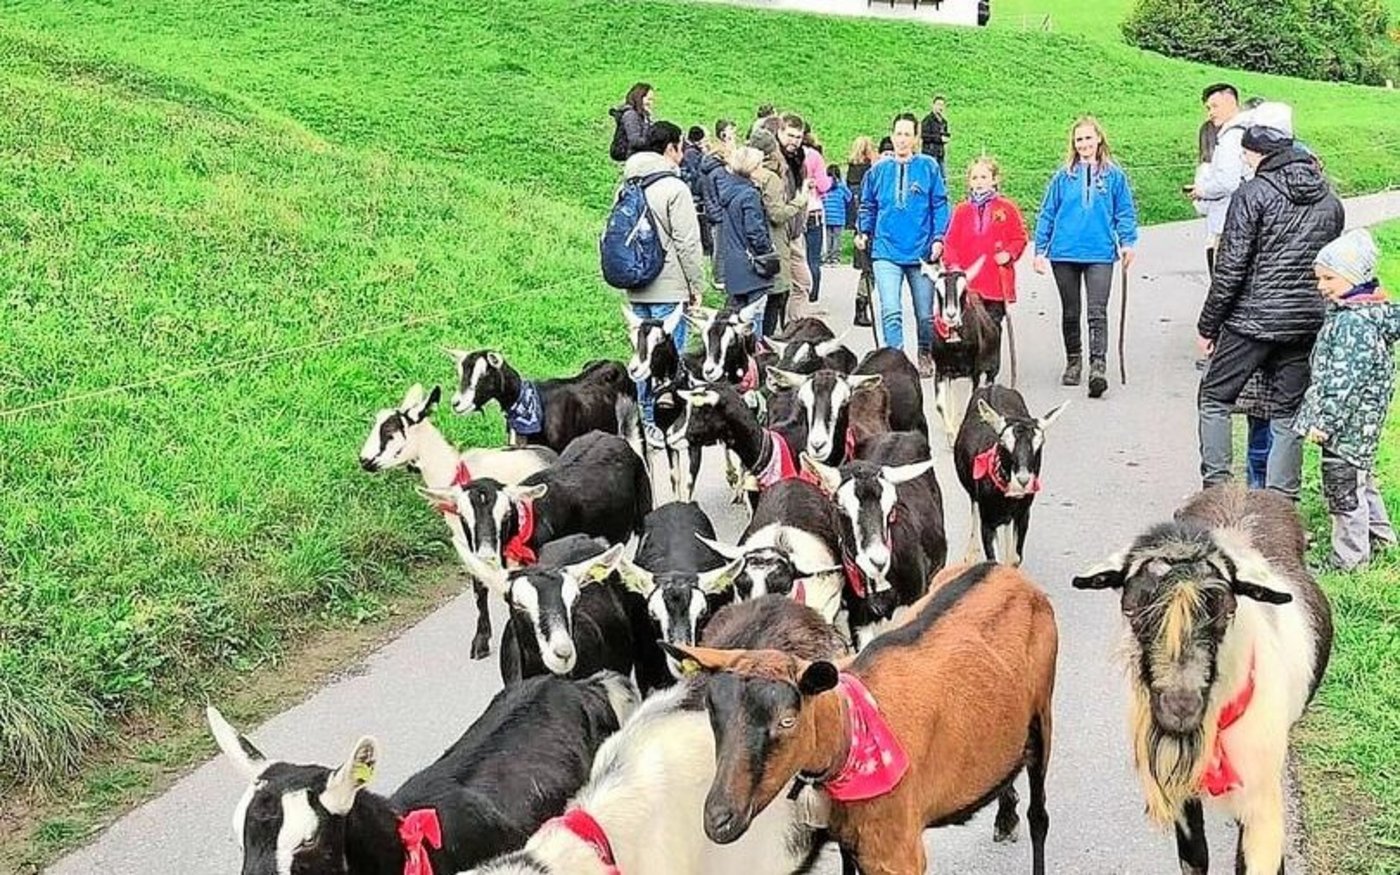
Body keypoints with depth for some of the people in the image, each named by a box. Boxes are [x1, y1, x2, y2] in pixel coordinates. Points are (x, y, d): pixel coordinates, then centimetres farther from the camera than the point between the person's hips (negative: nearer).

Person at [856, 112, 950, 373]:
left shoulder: (929, 167, 0)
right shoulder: (878, 170, 4)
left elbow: (940, 205, 1)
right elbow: (868, 206, 15)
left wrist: (938, 238, -7)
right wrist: (863, 231, 2)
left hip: (922, 252, 0)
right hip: (886, 252, 0)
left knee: (925, 313, 13)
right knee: (891, 312, -13)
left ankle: (925, 356, 33)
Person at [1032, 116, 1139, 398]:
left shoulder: (1114, 176, 4)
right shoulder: (1063, 176, 6)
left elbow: (1125, 212, 7)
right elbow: (1047, 214, 8)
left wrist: (1127, 242, -7)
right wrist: (1040, 250, 5)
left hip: (1100, 254, -2)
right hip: (1064, 253, 2)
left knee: (1097, 313, -11)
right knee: (1070, 312, 13)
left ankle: (1098, 367, -17)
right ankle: (1073, 362, 28)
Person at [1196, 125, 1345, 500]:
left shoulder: (1253, 193, -9)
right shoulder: (1329, 199, 11)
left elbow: (1230, 268, -11)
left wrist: (1208, 325, -4)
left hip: (1253, 320, -5)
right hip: (1308, 324, 5)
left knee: (1214, 398, 9)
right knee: (1288, 413, 9)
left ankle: (1216, 488, 3)